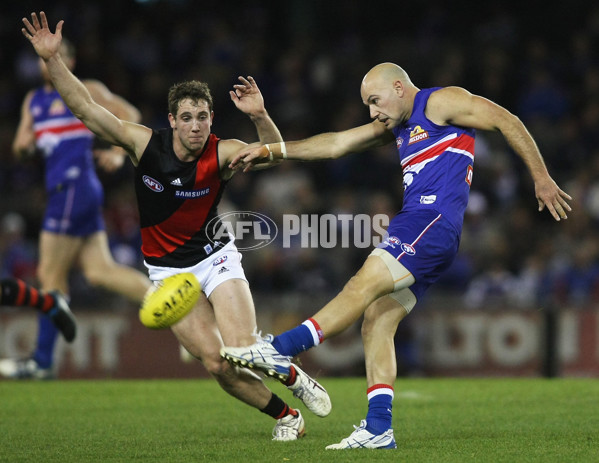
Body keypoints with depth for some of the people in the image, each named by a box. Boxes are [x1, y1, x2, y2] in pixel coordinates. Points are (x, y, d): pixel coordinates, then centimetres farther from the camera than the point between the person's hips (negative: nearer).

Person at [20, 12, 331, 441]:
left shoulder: (222, 153, -15)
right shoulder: (145, 143, -12)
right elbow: (86, 108, -13)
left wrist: (260, 117, -48)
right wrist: (53, 59, -23)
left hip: (216, 257, -1)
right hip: (169, 272, 1)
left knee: (244, 351, -17)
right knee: (217, 363, -11)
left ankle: (295, 376, 16)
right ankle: (286, 416, 8)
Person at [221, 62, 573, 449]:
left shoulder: (440, 102, 2)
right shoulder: (398, 125, 28)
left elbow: (506, 121, -1)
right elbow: (336, 144, 26)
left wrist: (541, 178, -3)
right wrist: (273, 152, 19)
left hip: (434, 221, -10)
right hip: (416, 225, 10)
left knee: (364, 286, -20)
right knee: (377, 323, 1)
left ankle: (282, 350, -29)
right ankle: (378, 428, -5)